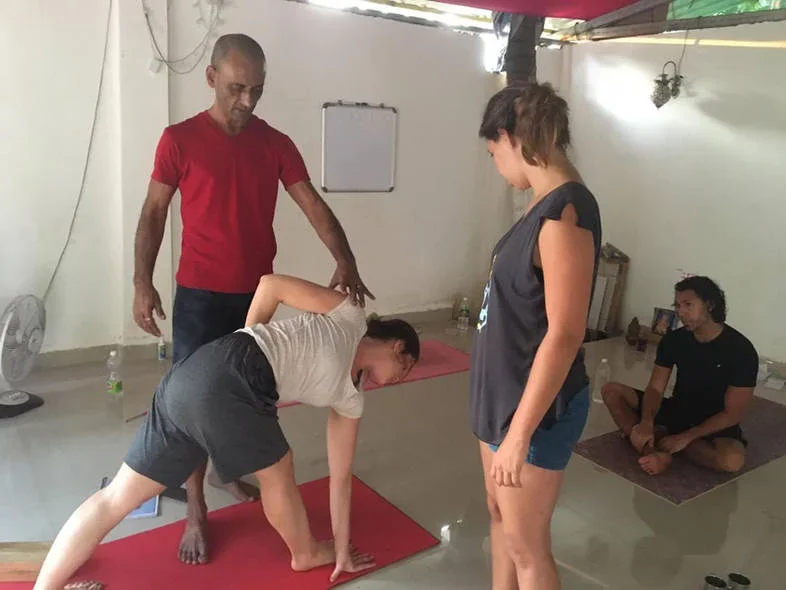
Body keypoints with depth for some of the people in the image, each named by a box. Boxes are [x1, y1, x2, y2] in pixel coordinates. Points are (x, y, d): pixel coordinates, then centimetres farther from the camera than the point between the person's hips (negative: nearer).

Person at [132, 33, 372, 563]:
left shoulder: (277, 145, 3)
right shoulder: (180, 140, -5)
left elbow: (313, 205, -4)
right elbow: (154, 212, -2)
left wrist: (345, 261, -19)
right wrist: (143, 281, -11)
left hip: (258, 293, 3)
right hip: (199, 294, -3)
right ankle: (197, 512, 14)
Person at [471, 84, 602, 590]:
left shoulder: (565, 212, -23)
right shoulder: (548, 206, 6)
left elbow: (564, 336, -25)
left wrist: (520, 432, -22)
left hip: (536, 407, -9)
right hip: (506, 391, 9)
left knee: (526, 545, 9)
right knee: (500, 515, 23)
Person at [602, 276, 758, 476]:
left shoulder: (740, 350, -18)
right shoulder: (674, 339, -6)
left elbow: (733, 414, -18)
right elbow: (655, 389, -9)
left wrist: (685, 437, -26)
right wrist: (646, 422, -30)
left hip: (715, 425, -4)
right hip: (676, 412, 4)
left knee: (732, 460, -38)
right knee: (611, 390, -11)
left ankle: (661, 436, -18)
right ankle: (653, 449, -29)